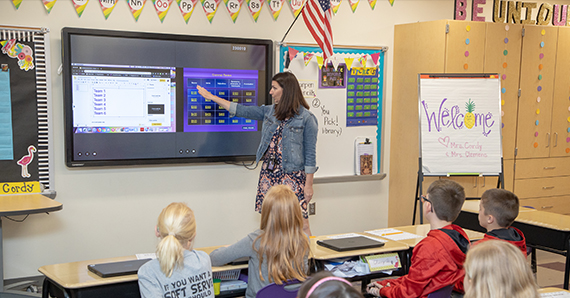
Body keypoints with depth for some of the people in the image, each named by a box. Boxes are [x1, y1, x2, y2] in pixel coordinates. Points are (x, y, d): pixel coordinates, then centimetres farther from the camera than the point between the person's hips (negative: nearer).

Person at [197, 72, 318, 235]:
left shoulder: (306, 118, -6)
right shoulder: (270, 111, 11)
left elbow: (310, 154, -6)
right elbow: (241, 110, 17)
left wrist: (309, 184, -8)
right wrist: (211, 97, 19)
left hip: (292, 175, -6)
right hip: (269, 173, 6)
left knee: (300, 223, -11)